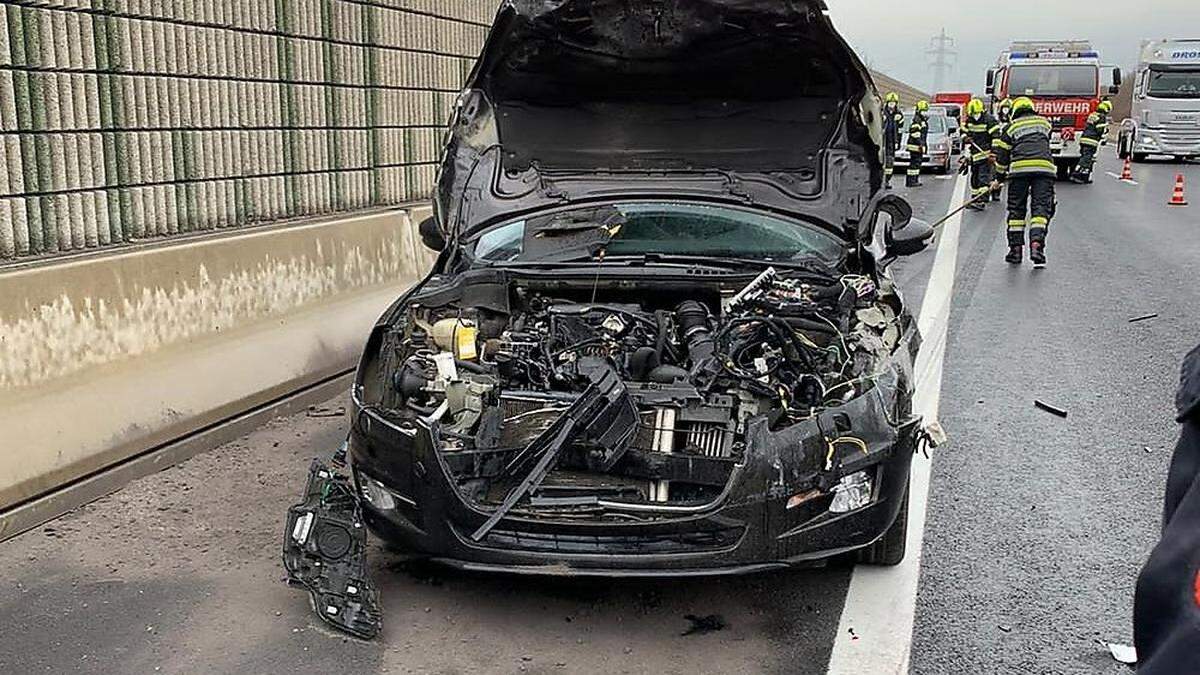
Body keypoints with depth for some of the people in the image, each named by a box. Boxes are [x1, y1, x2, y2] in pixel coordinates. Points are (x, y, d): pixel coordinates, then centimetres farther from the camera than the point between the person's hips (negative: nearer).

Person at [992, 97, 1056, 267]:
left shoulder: (1010, 127, 17)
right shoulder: (1045, 122, 24)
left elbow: (1002, 155, 16)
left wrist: (999, 178, 27)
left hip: (1019, 168, -1)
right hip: (1044, 167, 1)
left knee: (1016, 209, 9)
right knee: (1041, 207, -1)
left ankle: (1016, 249, 10)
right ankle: (1036, 244, -19)